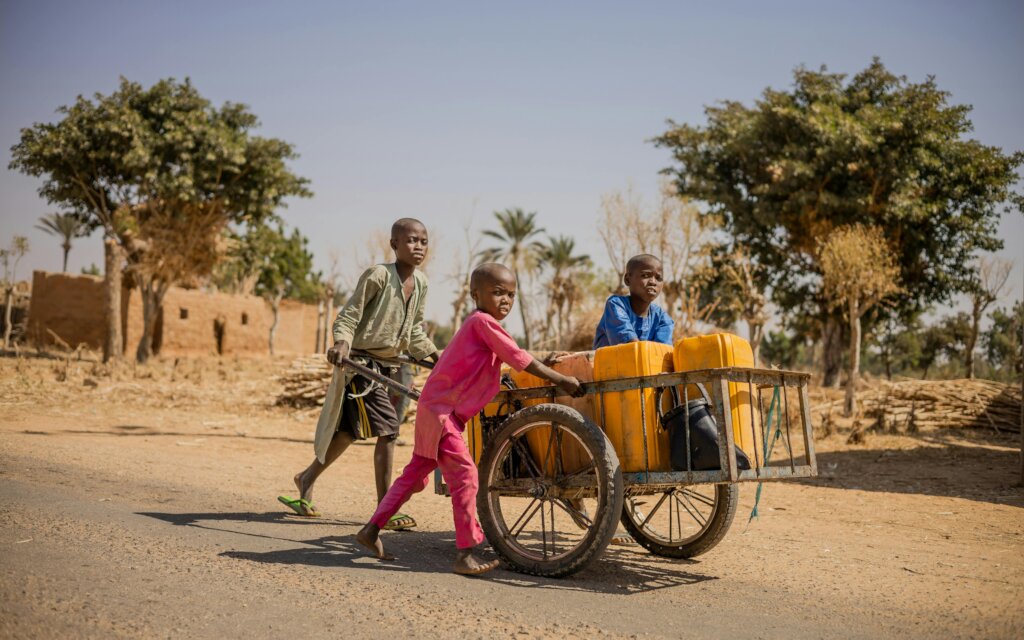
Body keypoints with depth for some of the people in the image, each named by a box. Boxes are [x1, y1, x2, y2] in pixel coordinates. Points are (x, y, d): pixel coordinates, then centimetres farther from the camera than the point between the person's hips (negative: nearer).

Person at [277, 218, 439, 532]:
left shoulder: (421, 283, 7)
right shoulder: (378, 275, -16)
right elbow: (348, 315, -15)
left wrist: (434, 354, 12)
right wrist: (341, 342, -31)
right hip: (361, 361, -8)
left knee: (350, 429, 15)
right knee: (387, 429, -13)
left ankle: (307, 479, 35)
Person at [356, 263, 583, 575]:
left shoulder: (478, 324, 17)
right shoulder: (482, 321, -13)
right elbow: (518, 358, -16)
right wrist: (560, 379, -12)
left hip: (434, 409, 11)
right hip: (442, 411, -11)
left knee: (415, 475, 17)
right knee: (465, 476, -11)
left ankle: (372, 529, 25)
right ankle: (465, 554, -7)